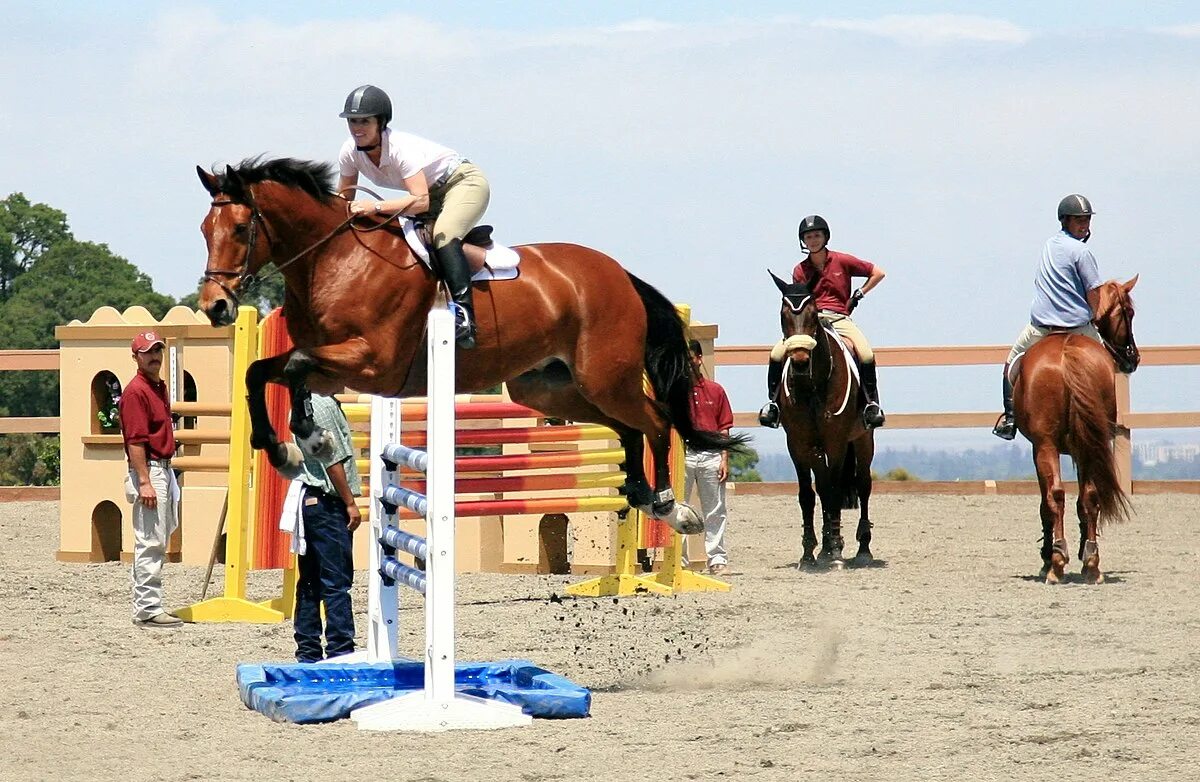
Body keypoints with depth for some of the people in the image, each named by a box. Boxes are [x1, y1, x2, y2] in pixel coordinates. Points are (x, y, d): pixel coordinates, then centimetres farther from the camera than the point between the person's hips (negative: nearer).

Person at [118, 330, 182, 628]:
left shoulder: (160, 387, 16)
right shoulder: (135, 391, -13)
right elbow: (135, 441, -19)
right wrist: (144, 482, -24)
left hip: (164, 469, 10)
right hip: (148, 470, -10)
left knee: (158, 542, 14)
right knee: (150, 543, -10)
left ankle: (148, 605, 20)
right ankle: (147, 610, -9)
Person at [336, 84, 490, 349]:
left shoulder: (401, 148, -33)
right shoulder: (350, 151, -12)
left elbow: (421, 201, -43)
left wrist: (375, 207, -51)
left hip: (465, 182, -9)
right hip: (432, 192, 9)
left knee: (443, 234, -34)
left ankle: (464, 315, -43)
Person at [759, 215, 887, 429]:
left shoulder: (842, 261, 5)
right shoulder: (800, 271, 9)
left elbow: (879, 273, 11)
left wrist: (858, 295, 4)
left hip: (839, 319, -1)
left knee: (866, 354, -29)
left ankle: (872, 402, -14)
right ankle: (773, 400, -5)